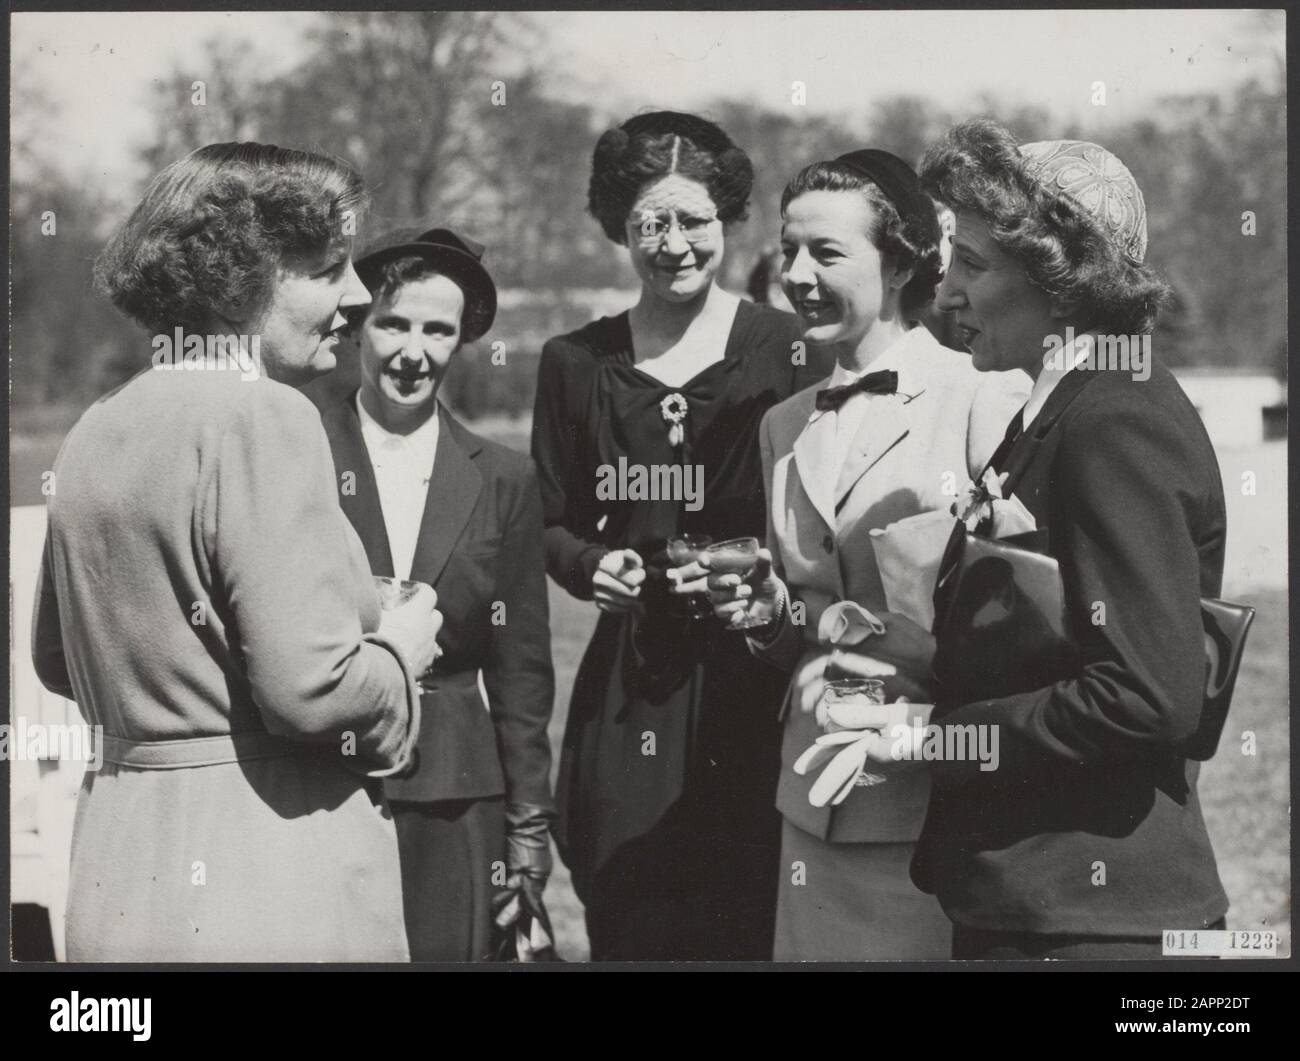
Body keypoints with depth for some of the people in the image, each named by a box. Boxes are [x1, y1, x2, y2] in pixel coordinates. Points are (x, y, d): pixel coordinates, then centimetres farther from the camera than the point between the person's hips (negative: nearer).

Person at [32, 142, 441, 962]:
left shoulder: (97, 432, 11)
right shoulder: (264, 419, -14)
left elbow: (60, 660, 21)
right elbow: (309, 689, -20)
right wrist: (399, 649, -1)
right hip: (269, 881, -8)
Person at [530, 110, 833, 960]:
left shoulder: (787, 352, -1)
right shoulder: (577, 364, 10)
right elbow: (551, 522, 15)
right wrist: (590, 565, -5)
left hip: (751, 676, -2)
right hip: (627, 686, 3)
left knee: (746, 923, -4)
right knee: (626, 923, 0)